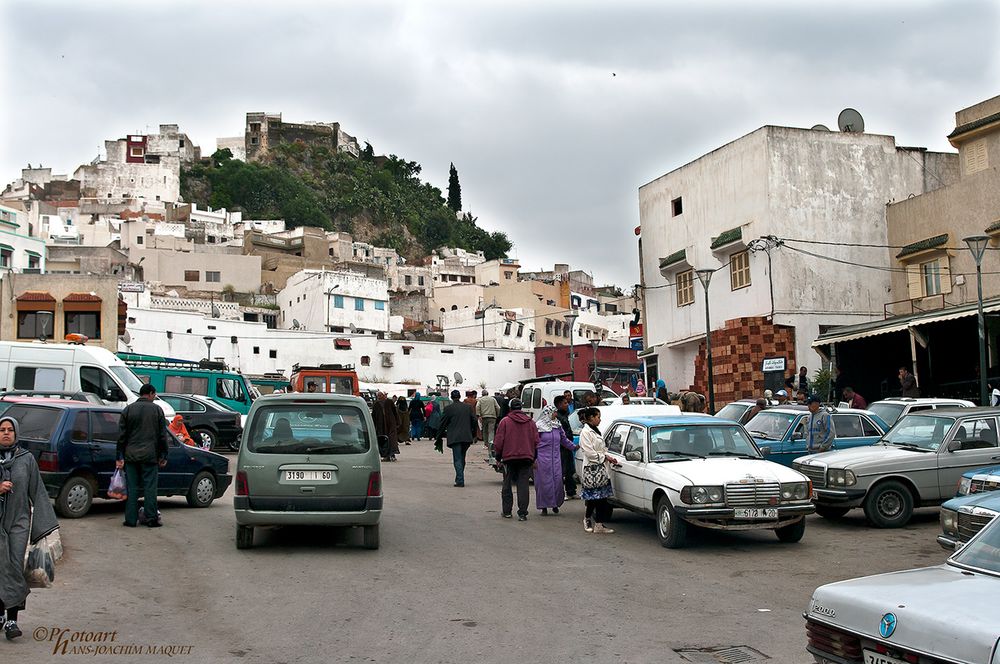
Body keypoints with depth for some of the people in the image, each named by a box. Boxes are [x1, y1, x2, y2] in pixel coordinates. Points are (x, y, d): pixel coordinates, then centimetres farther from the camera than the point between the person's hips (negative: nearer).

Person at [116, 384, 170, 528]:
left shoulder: (128, 409, 6)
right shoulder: (157, 409, 1)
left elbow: (121, 435, 5)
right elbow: (163, 436, 1)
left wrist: (120, 457, 8)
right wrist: (163, 456, 8)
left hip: (131, 455, 2)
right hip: (150, 455, -2)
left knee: (132, 487, 5)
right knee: (150, 487, 2)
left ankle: (131, 519, 6)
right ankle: (151, 518, 2)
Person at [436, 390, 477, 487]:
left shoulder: (449, 408, -4)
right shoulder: (468, 407, 7)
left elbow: (442, 424, 0)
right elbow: (474, 421, 10)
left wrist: (439, 438, 11)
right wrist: (473, 434, 23)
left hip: (454, 438, -4)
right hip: (466, 437, 4)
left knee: (457, 459, -4)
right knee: (462, 459, 15)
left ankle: (460, 481, -12)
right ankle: (459, 479, 21)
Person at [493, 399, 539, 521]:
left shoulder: (505, 421, -4)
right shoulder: (530, 422, 6)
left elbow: (498, 441, -4)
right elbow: (536, 441, 8)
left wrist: (498, 456, 8)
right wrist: (534, 457, 16)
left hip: (509, 457, -2)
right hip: (526, 457, 2)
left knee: (507, 485, 11)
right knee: (523, 485, 1)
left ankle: (507, 511, 17)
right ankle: (522, 513, -4)